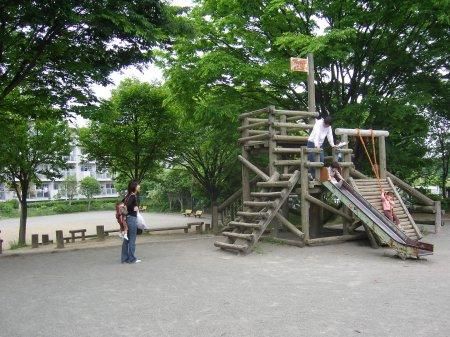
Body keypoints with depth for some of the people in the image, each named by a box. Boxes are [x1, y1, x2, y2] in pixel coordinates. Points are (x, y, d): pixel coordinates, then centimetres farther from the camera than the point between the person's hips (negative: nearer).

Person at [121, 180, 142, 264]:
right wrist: (134, 208, -13)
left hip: (127, 218, 9)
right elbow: (126, 205, -27)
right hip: (132, 218, -9)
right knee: (132, 240, 0)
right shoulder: (133, 196, -15)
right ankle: (131, 259, 7)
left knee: (127, 239, 13)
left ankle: (124, 258, 19)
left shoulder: (129, 195, 12)